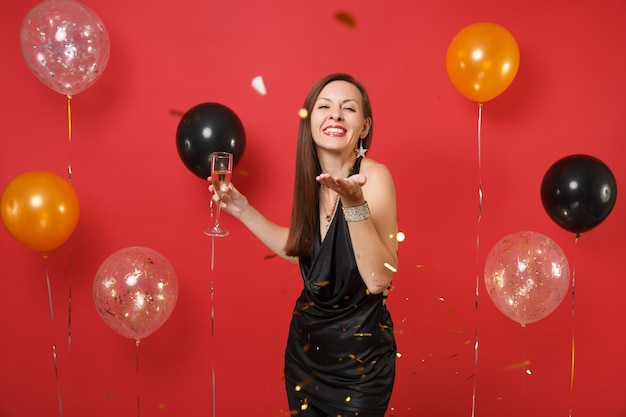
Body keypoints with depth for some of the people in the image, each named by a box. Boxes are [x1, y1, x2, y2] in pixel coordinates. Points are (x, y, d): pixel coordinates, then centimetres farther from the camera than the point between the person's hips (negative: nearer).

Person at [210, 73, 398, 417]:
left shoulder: (374, 176, -20)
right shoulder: (312, 178, -3)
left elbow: (378, 280, -27)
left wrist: (354, 203, -37)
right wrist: (244, 211, 7)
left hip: (359, 353, -6)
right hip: (306, 341, 6)